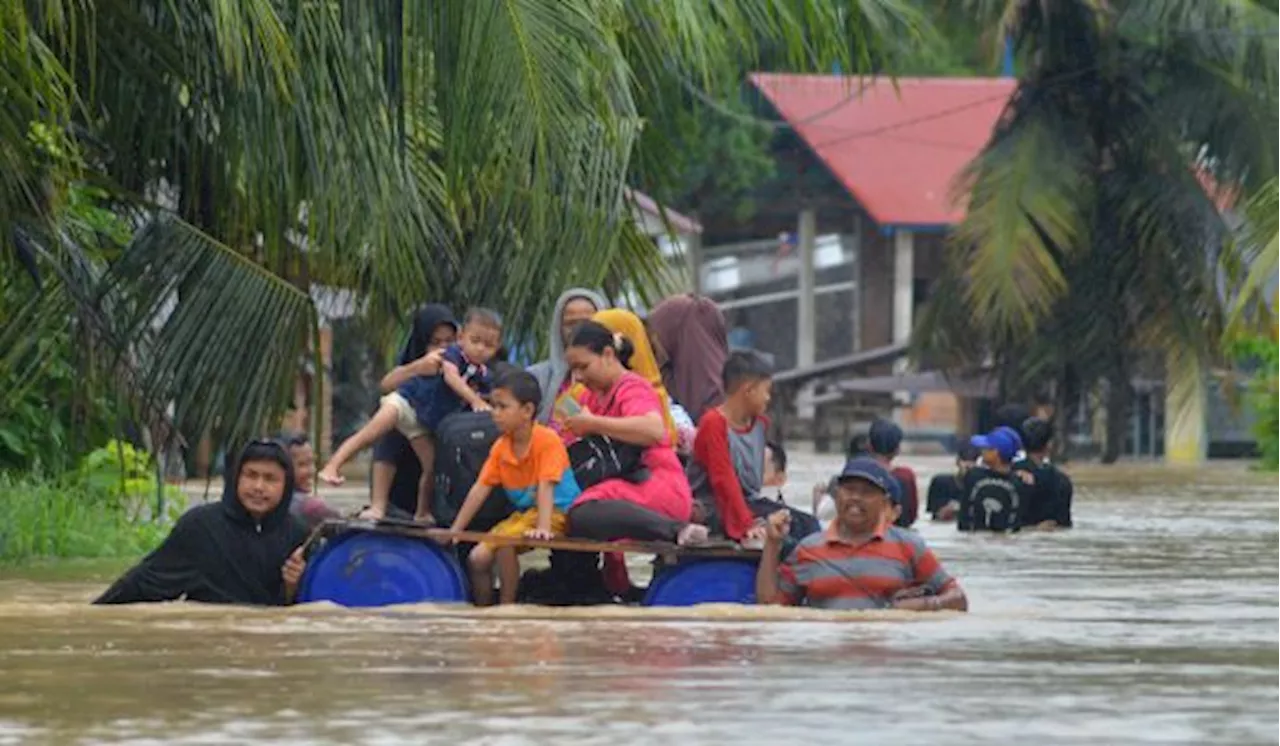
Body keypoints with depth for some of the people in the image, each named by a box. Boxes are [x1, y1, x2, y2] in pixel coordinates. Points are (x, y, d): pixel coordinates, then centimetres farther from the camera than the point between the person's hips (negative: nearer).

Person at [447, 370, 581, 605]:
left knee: (504, 541, -29)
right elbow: (480, 489, 3)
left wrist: (542, 528, -38)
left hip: (557, 512, -7)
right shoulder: (500, 447, 3)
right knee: (478, 558, -7)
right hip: (524, 513, 7)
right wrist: (455, 531, 0)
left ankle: (507, 606, -17)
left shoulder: (547, 440, -18)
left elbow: (546, 487, -27)